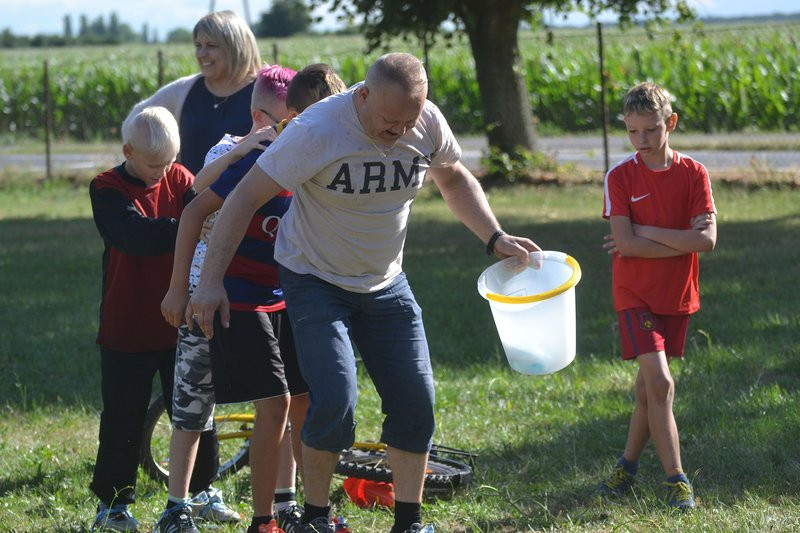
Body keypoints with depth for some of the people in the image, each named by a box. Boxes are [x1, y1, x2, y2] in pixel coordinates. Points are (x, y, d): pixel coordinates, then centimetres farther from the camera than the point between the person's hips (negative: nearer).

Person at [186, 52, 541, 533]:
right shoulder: (316, 130, -27)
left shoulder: (428, 123, -11)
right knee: (335, 402, -19)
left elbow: (453, 177, 12)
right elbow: (245, 198, -21)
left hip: (385, 285, 5)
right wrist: (211, 282, -23)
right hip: (315, 281, -5)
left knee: (416, 403, -1)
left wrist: (495, 238, 0)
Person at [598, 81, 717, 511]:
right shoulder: (620, 177, -8)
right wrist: (682, 240, -17)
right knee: (660, 383, -13)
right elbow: (626, 243, -18)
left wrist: (645, 232, -17)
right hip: (635, 294, -3)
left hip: (677, 296, 3)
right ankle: (676, 478, -8)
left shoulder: (693, 174, -4)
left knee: (650, 385, 11)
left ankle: (628, 464, 28)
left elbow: (707, 240, -14)